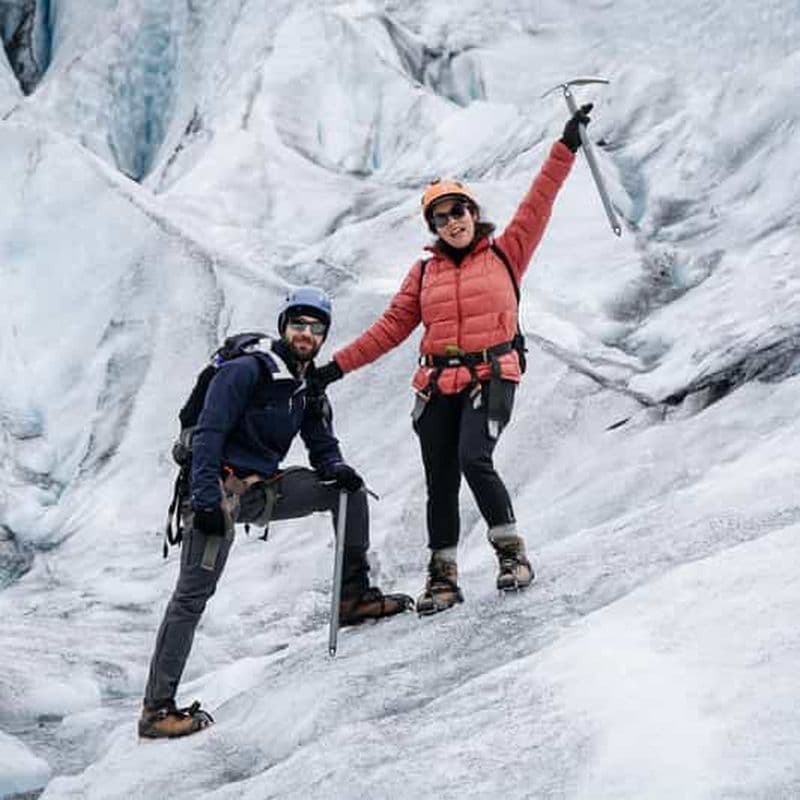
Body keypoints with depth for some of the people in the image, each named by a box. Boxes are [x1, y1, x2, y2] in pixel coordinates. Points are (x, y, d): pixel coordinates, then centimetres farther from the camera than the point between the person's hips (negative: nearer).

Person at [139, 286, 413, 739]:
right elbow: (209, 433, -16)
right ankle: (157, 710, -15)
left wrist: (337, 469, -8)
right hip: (223, 486, -8)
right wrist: (206, 499, -25)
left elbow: (322, 446, 17)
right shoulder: (246, 371, -10)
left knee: (349, 490, 6)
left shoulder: (310, 390, 13)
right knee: (194, 594, -15)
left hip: (266, 489, 8)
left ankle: (353, 594, 12)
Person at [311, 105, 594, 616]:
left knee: (474, 460, -24)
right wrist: (337, 367, 6)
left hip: (491, 376, -3)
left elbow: (539, 203, 4)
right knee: (440, 482, 3)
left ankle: (512, 551, -10)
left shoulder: (505, 253, 8)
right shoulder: (425, 273, 13)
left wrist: (566, 147, -1)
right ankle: (444, 576, 13)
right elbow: (391, 328, 12)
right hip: (439, 386, 3)